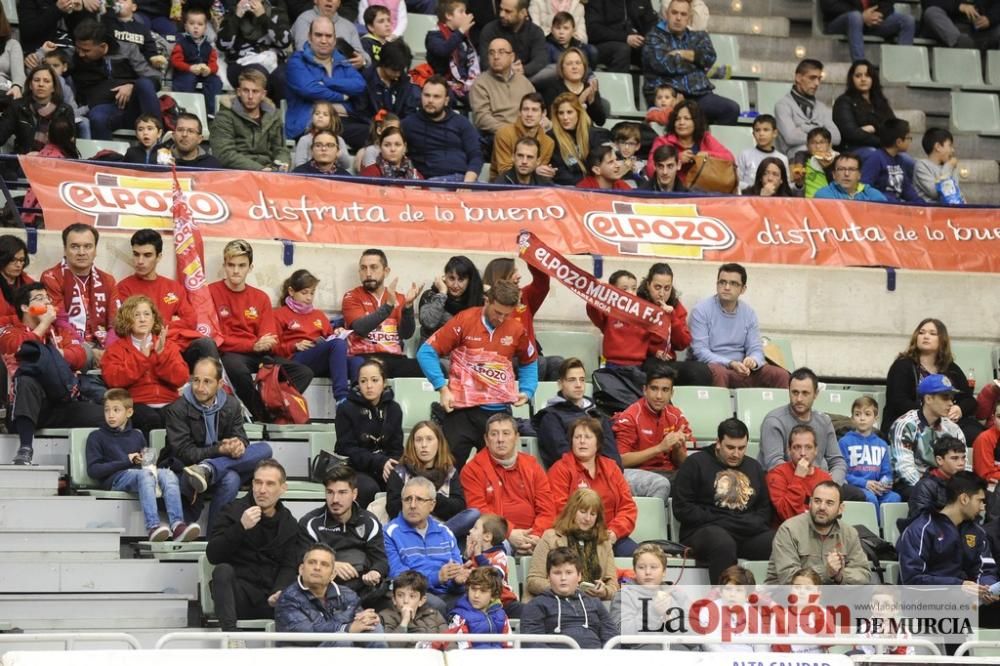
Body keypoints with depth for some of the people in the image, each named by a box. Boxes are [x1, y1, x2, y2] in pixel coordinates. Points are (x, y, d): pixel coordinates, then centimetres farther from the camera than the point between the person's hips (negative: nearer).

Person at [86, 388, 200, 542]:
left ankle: (177, 525, -49)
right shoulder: (96, 437, 16)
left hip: (141, 473, 4)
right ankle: (153, 527, -56)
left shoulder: (136, 436, 30)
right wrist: (127, 461, -3)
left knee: (168, 474, -29)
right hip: (115, 479, -4)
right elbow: (92, 470, 3)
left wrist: (149, 464, 3)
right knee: (145, 474, -37)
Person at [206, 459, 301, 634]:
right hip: (238, 591, -1)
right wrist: (241, 527, -19)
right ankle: (230, 634, -42)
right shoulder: (234, 511, 5)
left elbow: (288, 567, 4)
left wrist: (279, 592, -18)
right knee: (223, 570, -34)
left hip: (269, 598, 1)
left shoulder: (289, 524, 13)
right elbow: (212, 555, -5)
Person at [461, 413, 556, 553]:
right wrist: (509, 533, -17)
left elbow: (546, 509, 10)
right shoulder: (473, 470, 7)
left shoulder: (532, 466, 17)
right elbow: (479, 510, -4)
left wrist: (537, 535, -9)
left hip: (530, 537, 3)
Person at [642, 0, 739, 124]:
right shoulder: (654, 38, 10)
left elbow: (709, 57, 3)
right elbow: (664, 64, -8)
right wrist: (695, 59, 6)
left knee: (732, 109, -22)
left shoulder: (698, 37, 23)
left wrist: (682, 54, -3)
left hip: (699, 95, 4)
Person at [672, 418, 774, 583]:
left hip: (748, 534, 4)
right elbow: (682, 509, 0)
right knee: (723, 542, -41)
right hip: (704, 531, -4)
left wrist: (754, 522, 4)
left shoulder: (754, 467, 25)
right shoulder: (696, 463, 8)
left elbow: (765, 507, 27)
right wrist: (717, 520, -9)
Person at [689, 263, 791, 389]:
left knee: (782, 375, -15)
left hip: (741, 369, 4)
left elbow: (756, 349, 8)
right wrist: (730, 364, -25)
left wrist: (753, 360, -18)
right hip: (712, 366, -4)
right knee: (718, 373, -39)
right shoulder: (701, 311, -4)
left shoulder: (749, 314, 10)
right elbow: (700, 351, -12)